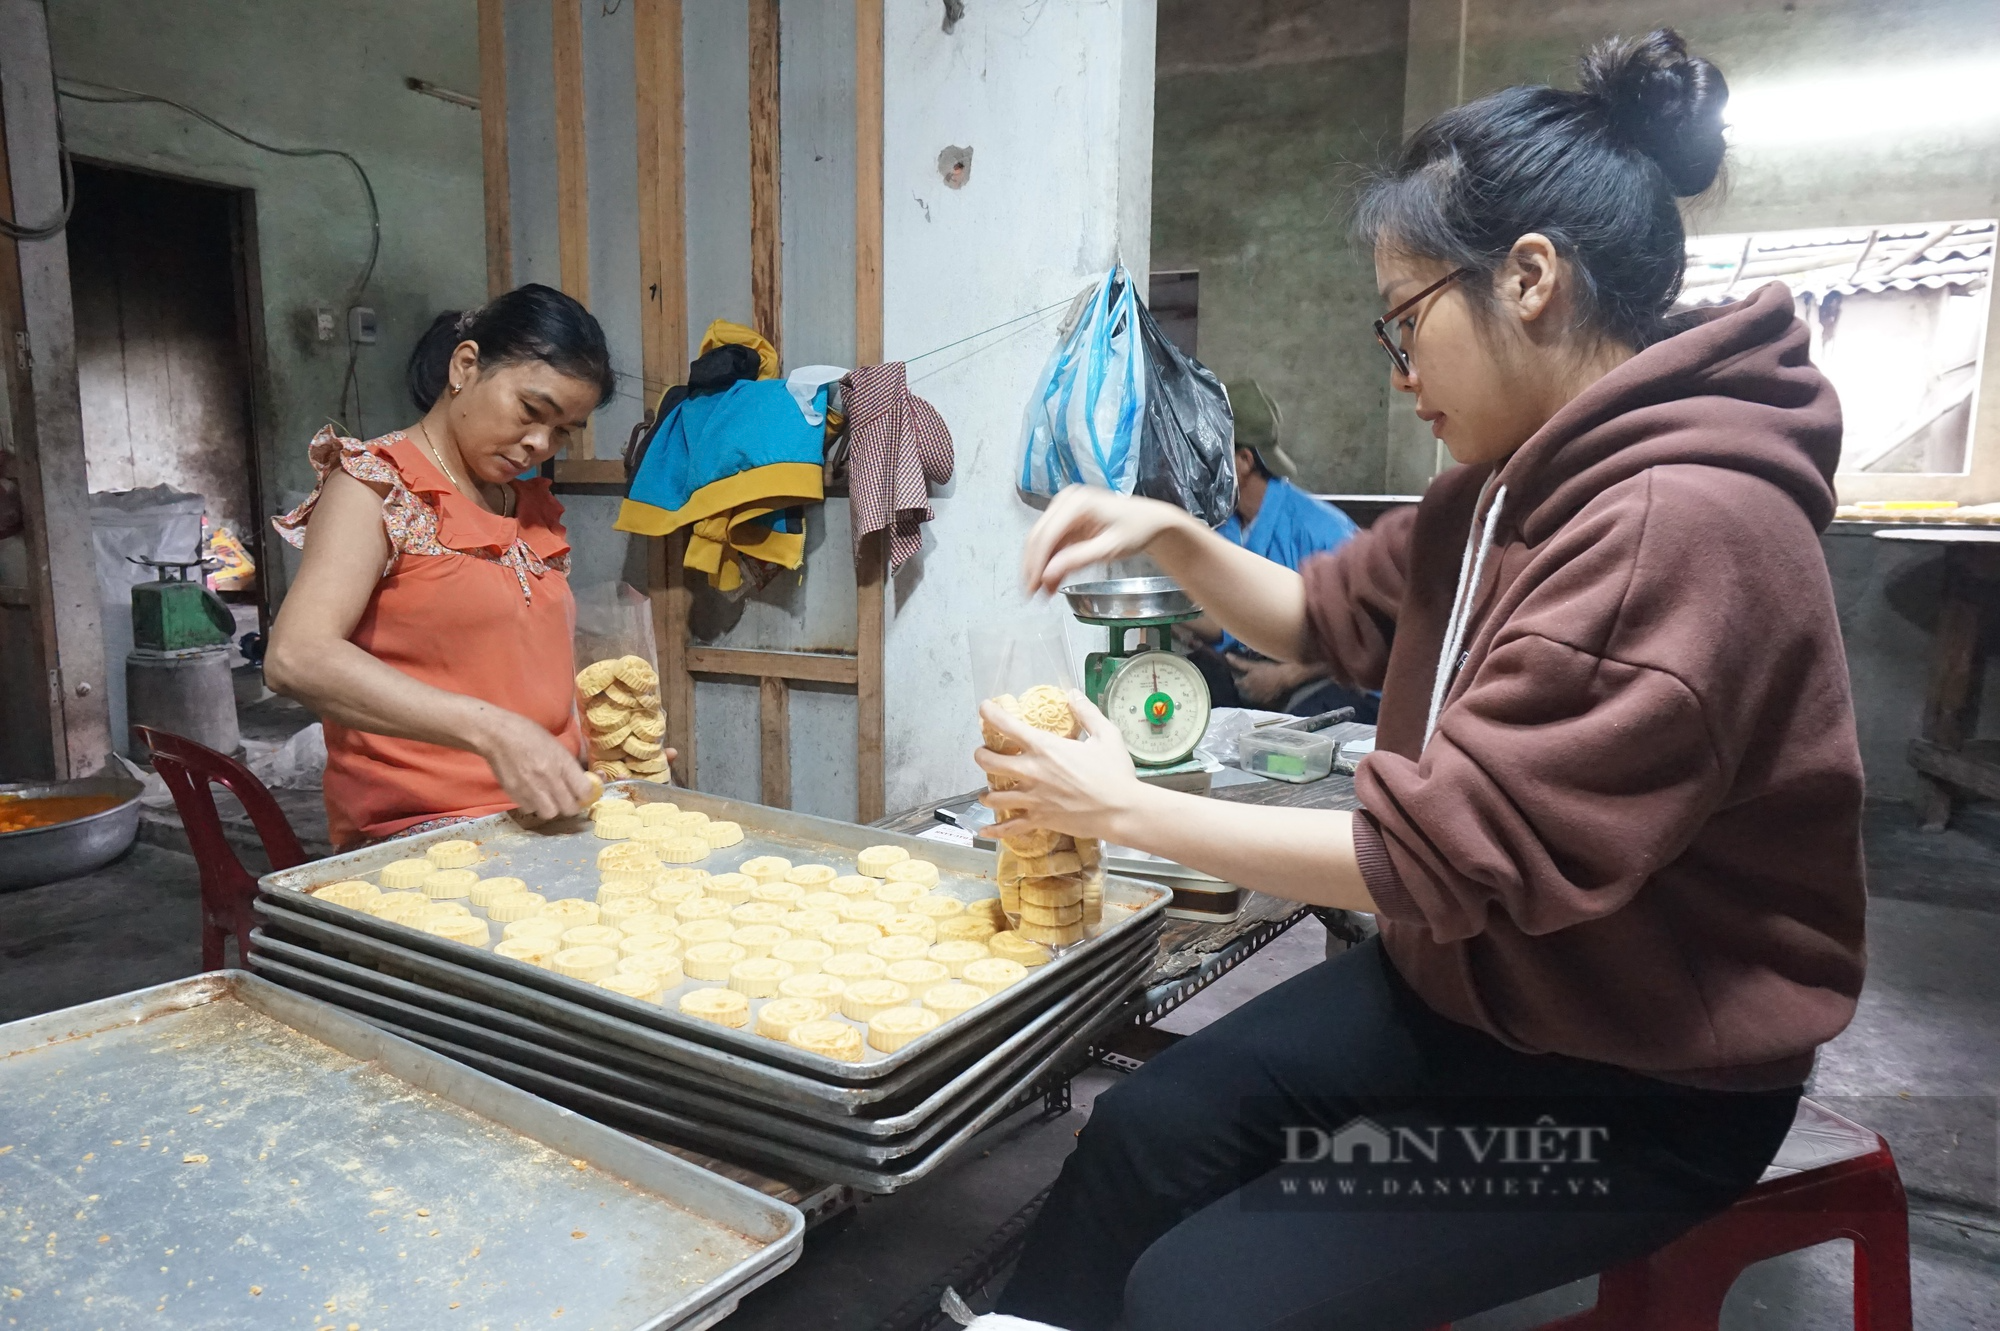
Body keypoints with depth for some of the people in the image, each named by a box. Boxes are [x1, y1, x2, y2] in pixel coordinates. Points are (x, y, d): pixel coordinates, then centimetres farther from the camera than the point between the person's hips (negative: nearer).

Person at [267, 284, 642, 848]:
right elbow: (296, 658, -19)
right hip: (417, 833, -7)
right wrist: (491, 731, -29)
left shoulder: (535, 507, 17)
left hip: (545, 816, 7)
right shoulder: (378, 485, -4)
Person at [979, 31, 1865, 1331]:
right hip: (1463, 982, 8)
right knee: (1144, 1131, 0)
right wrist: (1172, 537, -5)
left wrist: (1124, 808, -21)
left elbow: (1435, 855, -30)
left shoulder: (1680, 524, -28)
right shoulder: (1517, 481, 3)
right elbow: (1328, 615, 13)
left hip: (1642, 1086, -8)